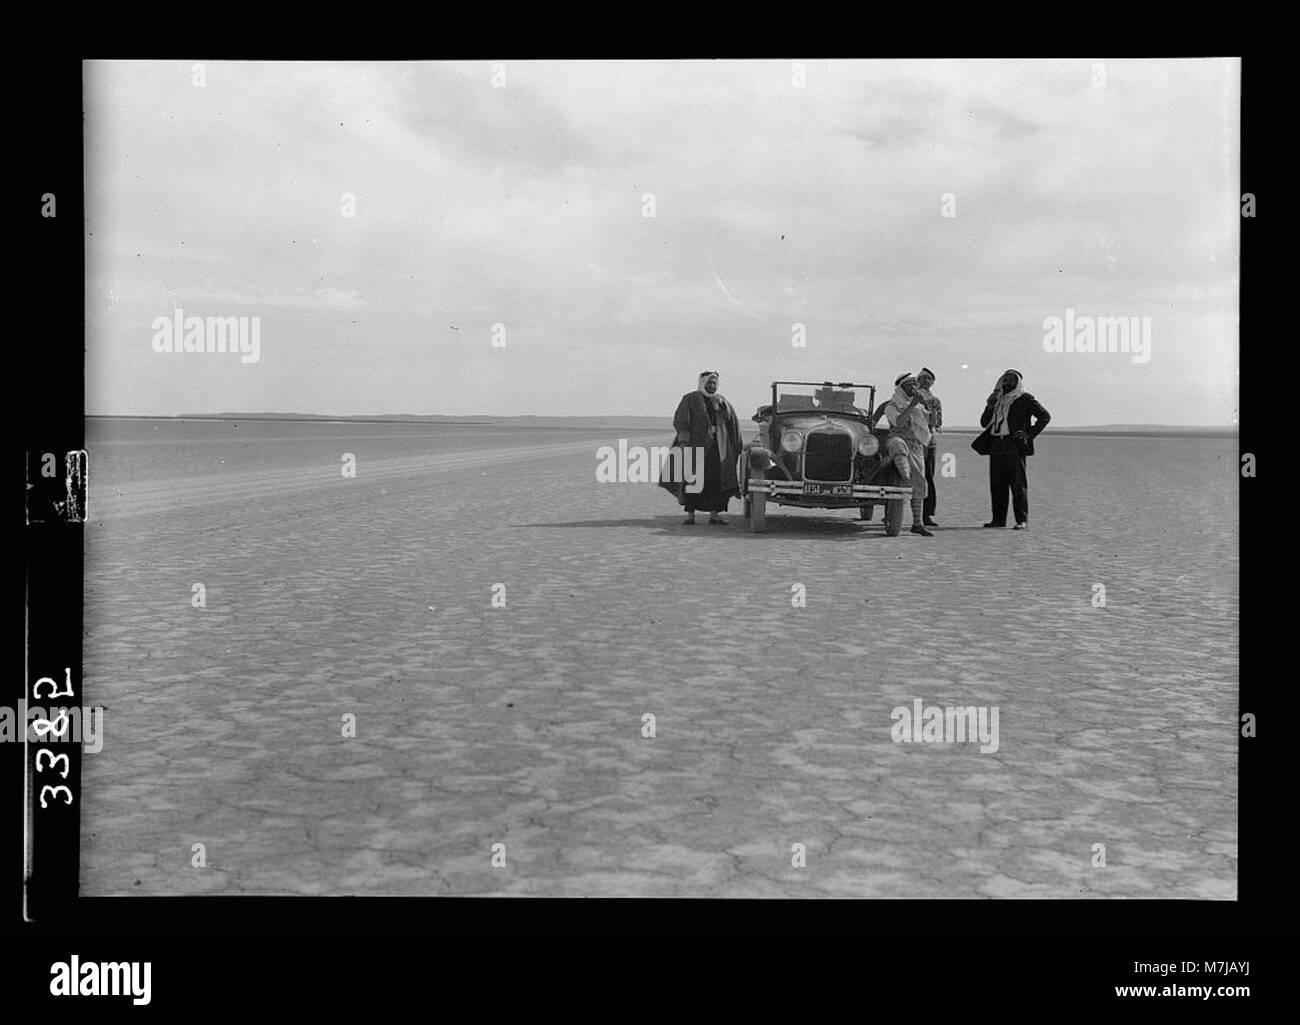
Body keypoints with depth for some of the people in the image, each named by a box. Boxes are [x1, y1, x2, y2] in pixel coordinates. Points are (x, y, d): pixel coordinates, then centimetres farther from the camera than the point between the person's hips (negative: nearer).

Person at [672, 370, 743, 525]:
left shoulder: (721, 401, 15)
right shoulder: (689, 399, 2)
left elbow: (733, 423, 15)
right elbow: (680, 421, -8)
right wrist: (683, 442, -18)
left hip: (718, 447, 4)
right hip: (697, 445, -4)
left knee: (717, 480, 1)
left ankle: (714, 515, 7)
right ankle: (690, 515, -2)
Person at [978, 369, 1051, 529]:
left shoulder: (1025, 399, 4)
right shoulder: (998, 399, 22)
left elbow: (1045, 416, -2)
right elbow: (984, 422, 19)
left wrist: (1030, 434, -9)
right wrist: (990, 405, 4)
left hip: (1014, 445, -6)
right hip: (996, 445, 6)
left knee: (1018, 484, -9)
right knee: (996, 484, 4)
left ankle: (1022, 521, -10)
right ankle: (998, 519, 9)